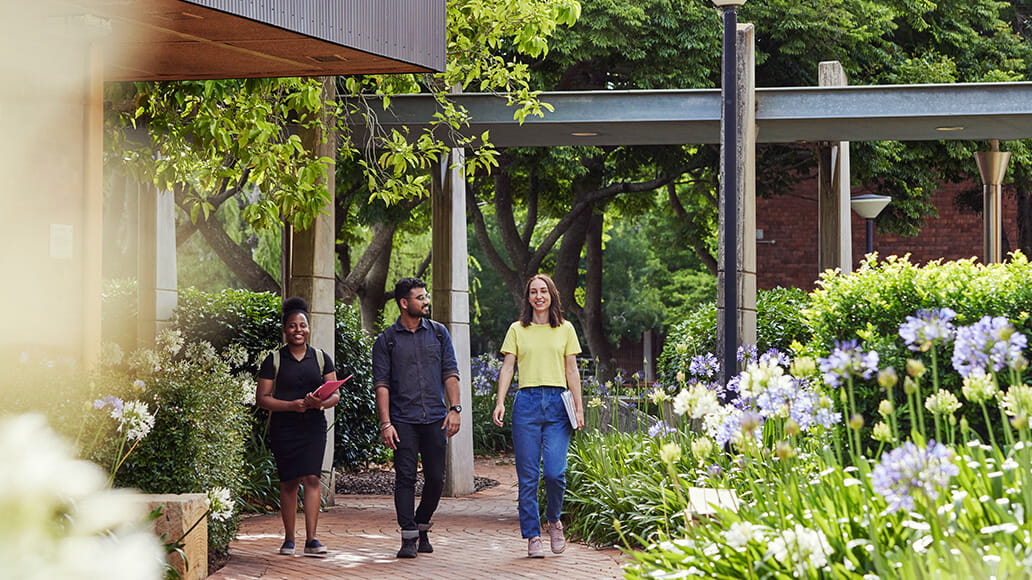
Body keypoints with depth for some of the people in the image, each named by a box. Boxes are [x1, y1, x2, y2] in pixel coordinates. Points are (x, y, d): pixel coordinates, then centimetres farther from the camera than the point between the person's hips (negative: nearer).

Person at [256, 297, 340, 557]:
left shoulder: (321, 358, 10)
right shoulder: (273, 360, 3)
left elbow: (335, 394, 8)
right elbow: (262, 397, -1)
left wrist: (321, 402, -15)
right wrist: (291, 405, -15)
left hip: (314, 425, 1)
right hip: (283, 427, -1)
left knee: (311, 478, -10)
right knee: (288, 482, 1)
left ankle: (311, 538, -12)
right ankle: (289, 540, 10)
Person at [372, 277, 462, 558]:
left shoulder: (438, 332, 11)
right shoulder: (387, 340, 3)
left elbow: (450, 373, 9)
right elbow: (381, 384, 0)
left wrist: (454, 408, -3)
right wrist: (385, 423, -8)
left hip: (435, 419, 2)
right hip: (403, 420, -2)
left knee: (436, 478, 3)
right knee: (405, 478, -5)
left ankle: (422, 526, 24)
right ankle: (409, 537, -1)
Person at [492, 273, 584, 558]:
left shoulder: (565, 329, 11)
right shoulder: (517, 330, 10)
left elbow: (572, 371, 10)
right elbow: (507, 368, 5)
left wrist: (579, 408, 3)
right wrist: (500, 402, -8)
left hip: (558, 402, 0)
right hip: (527, 401, 0)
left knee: (555, 471, -12)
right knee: (528, 476, -1)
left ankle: (554, 520, 15)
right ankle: (533, 537, 6)